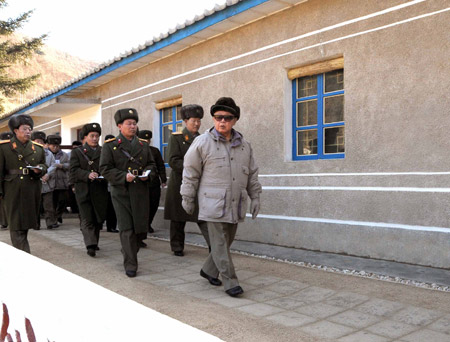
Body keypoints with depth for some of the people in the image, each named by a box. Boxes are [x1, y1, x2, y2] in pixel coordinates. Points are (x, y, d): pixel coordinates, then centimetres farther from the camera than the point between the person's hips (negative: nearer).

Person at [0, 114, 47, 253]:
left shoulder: (38, 148, 12)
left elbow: (44, 166, 18)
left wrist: (39, 169, -6)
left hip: (32, 192, 4)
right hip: (13, 192, -4)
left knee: (27, 222, 12)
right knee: (16, 225, -7)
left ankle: (19, 251, 30)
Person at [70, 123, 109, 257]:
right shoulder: (77, 152, 7)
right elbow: (74, 170, -3)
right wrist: (88, 174, -19)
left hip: (100, 190, 3)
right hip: (84, 190, -3)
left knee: (99, 218, 8)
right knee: (87, 219, -8)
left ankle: (94, 242, 24)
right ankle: (91, 245, -12)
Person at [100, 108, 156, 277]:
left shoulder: (143, 144, 13)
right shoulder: (110, 145, 1)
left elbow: (151, 164, 19)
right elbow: (105, 169, -4)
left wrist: (147, 173, -4)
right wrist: (124, 176, -18)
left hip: (141, 192, 4)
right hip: (121, 192, -4)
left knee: (141, 227, 7)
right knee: (126, 229, -5)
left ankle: (128, 252, 33)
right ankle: (130, 265, 4)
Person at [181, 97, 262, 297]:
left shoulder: (244, 145, 9)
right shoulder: (202, 143, -4)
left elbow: (252, 174, 16)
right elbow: (190, 173, -1)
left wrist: (255, 197, 11)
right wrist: (188, 199, 0)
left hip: (236, 205, 5)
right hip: (213, 204, -5)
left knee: (227, 241, 13)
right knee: (220, 244, -3)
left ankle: (209, 271, 33)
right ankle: (230, 282, 6)